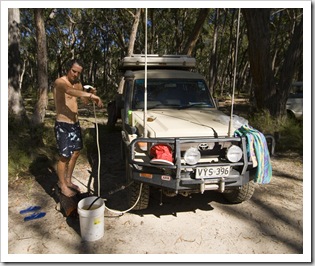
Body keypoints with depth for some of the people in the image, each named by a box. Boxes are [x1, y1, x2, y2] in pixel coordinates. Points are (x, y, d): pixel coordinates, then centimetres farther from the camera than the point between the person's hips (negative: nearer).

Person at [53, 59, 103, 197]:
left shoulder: (78, 83, 8)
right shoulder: (60, 82, -17)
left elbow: (85, 101, 14)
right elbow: (69, 90, -41)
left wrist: (91, 95, -9)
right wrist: (91, 95, -52)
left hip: (75, 123, 8)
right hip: (63, 125, -8)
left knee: (76, 152, 15)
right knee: (64, 156, 0)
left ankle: (68, 180, 32)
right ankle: (62, 185, 18)